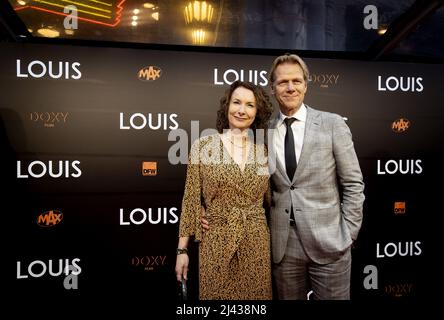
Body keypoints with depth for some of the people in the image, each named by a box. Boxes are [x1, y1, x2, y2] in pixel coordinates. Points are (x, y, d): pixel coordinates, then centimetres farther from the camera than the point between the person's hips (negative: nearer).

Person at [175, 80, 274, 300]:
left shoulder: (264, 151, 3)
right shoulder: (203, 146, -4)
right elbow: (191, 200, -3)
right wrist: (182, 249, -4)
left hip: (257, 243, 3)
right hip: (217, 242, -2)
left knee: (255, 295, 14)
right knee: (216, 295, 11)